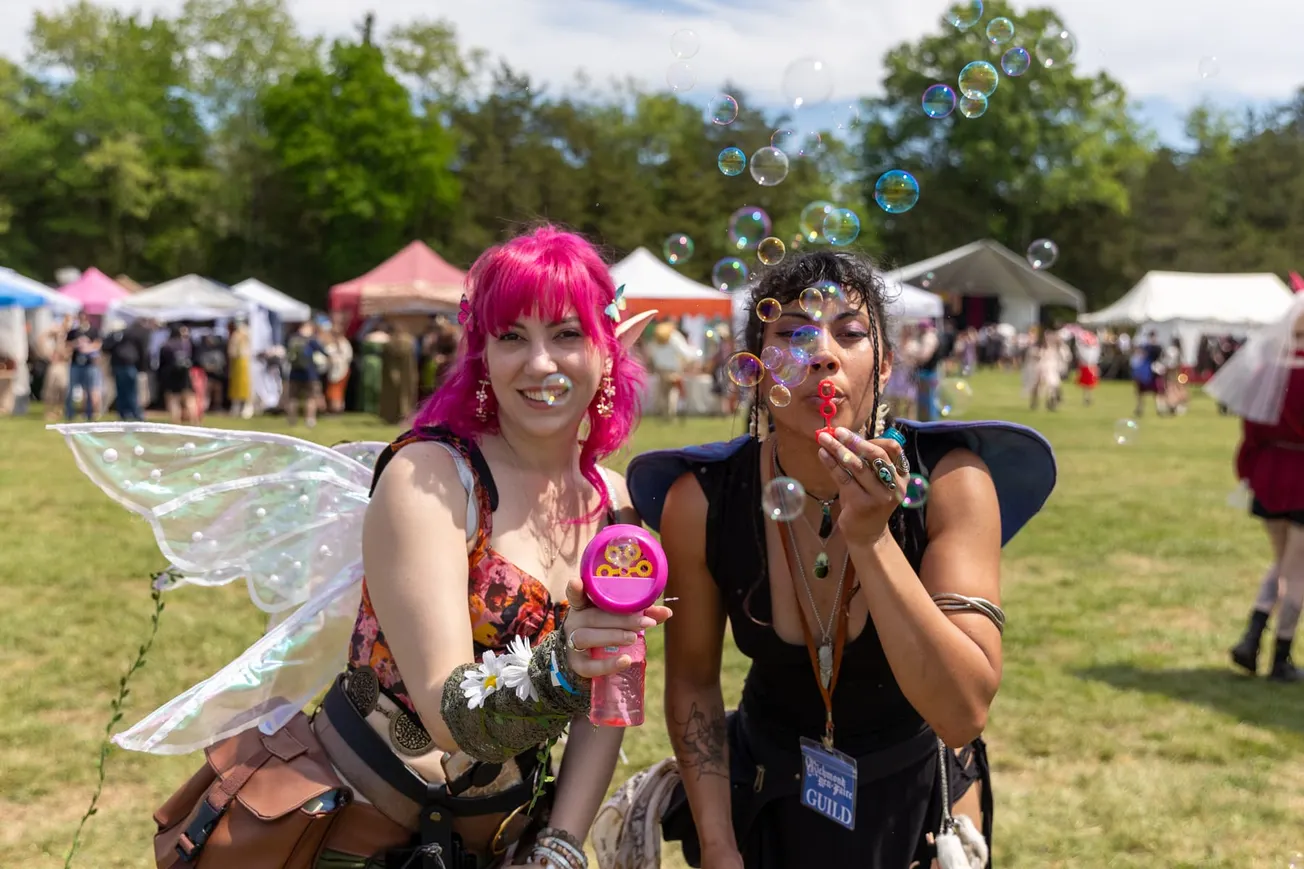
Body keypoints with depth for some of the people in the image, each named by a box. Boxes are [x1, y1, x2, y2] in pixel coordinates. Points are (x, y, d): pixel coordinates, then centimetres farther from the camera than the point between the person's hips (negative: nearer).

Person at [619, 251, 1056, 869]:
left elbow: (963, 714, -31)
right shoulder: (700, 502, -20)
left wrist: (871, 538, -39)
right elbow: (694, 681, -7)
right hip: (764, 796, 0)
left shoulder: (948, 479, -24)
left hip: (916, 796, 0)